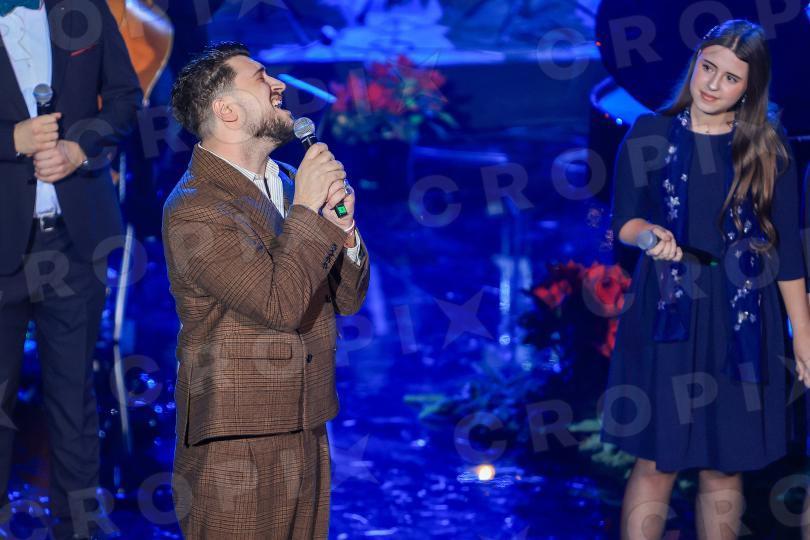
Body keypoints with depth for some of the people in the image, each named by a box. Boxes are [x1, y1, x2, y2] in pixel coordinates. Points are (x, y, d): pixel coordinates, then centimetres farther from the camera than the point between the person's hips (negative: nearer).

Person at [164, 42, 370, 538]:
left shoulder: (289, 184, 10)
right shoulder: (194, 209, -15)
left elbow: (348, 299, 11)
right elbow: (281, 305, -24)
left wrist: (343, 229, -7)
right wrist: (308, 209, -17)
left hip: (308, 435, 7)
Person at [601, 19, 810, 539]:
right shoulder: (650, 135, 0)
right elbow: (623, 220, 0)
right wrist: (650, 234, -23)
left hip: (741, 322, 0)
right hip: (666, 317, 0)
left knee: (725, 469, 6)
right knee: (657, 464, 0)